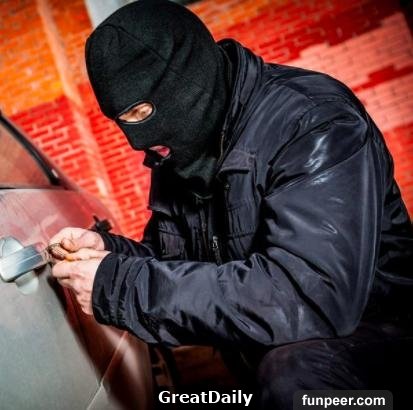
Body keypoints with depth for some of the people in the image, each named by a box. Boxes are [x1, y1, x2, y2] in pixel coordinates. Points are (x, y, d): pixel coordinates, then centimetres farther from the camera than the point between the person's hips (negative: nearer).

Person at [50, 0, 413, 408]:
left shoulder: (315, 123, -22)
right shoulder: (179, 147, 1)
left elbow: (312, 297, -33)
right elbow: (179, 259, 9)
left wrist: (122, 285, -29)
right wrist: (110, 251, -12)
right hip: (265, 337, 7)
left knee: (291, 373, -35)